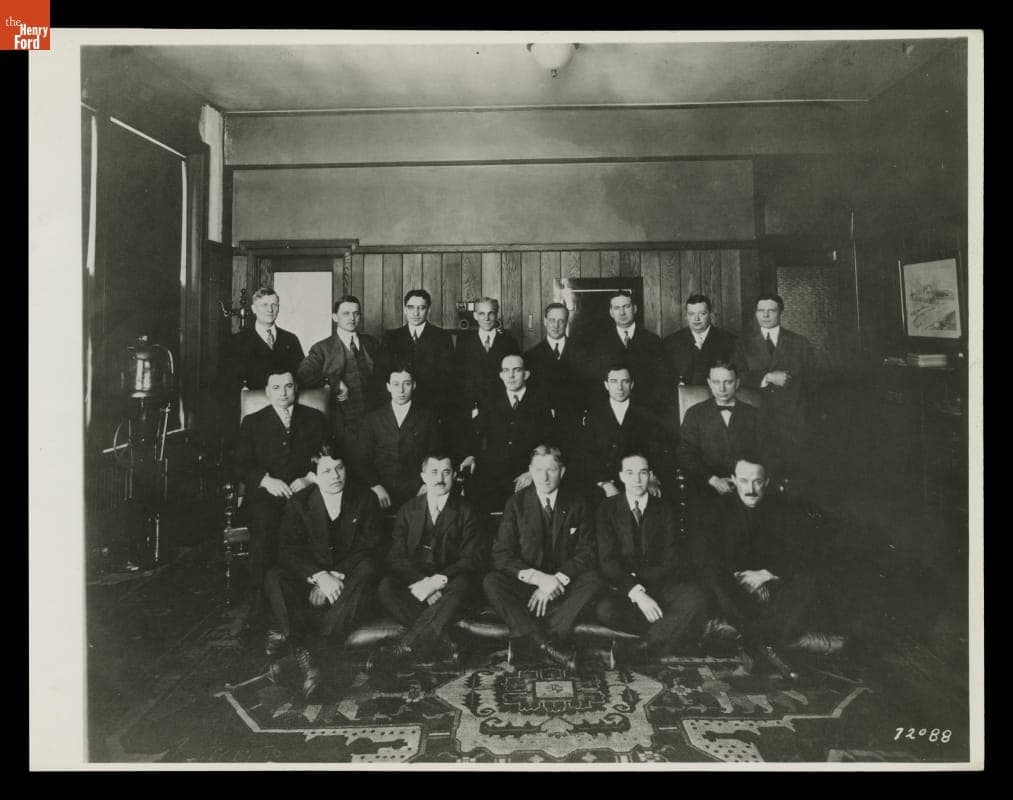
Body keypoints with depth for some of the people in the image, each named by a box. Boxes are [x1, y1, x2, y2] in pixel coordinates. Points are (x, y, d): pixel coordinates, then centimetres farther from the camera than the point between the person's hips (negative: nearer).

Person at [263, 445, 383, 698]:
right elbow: (289, 551, -8)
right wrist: (320, 576, -24)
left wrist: (336, 576, -19)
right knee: (275, 576, -26)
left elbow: (368, 547, -5)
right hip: (310, 580, 1)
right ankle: (304, 650, -39)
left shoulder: (366, 500, 1)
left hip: (347, 580, 0)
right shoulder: (298, 503, 1)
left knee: (367, 571, -33)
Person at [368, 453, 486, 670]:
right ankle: (439, 640, -32)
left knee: (463, 585, -36)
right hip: (415, 580, 2)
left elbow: (473, 559, -4)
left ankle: (405, 646, -37)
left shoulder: (465, 512, 5)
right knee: (386, 587, -28)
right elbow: (396, 557, 1)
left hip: (449, 581, -2)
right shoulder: (408, 511, 11)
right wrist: (423, 582, -18)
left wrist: (437, 581, -20)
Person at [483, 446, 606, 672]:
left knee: (595, 581, -29)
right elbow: (501, 555, -7)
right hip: (526, 583, 0)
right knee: (491, 582, -28)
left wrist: (557, 580, -18)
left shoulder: (577, 504, 1)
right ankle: (544, 645, -40)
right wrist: (537, 577, -22)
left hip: (564, 584, 0)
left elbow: (588, 552, -3)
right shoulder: (516, 503, -1)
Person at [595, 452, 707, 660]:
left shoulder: (664, 510, 9)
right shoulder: (608, 510, 4)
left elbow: (672, 561, 2)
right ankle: (674, 629, -17)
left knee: (695, 598, -30)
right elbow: (608, 561, -6)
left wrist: (637, 578, -15)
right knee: (606, 610, -33)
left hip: (661, 584, 1)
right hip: (624, 588, -1)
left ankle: (647, 645, -23)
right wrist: (636, 592, -20)